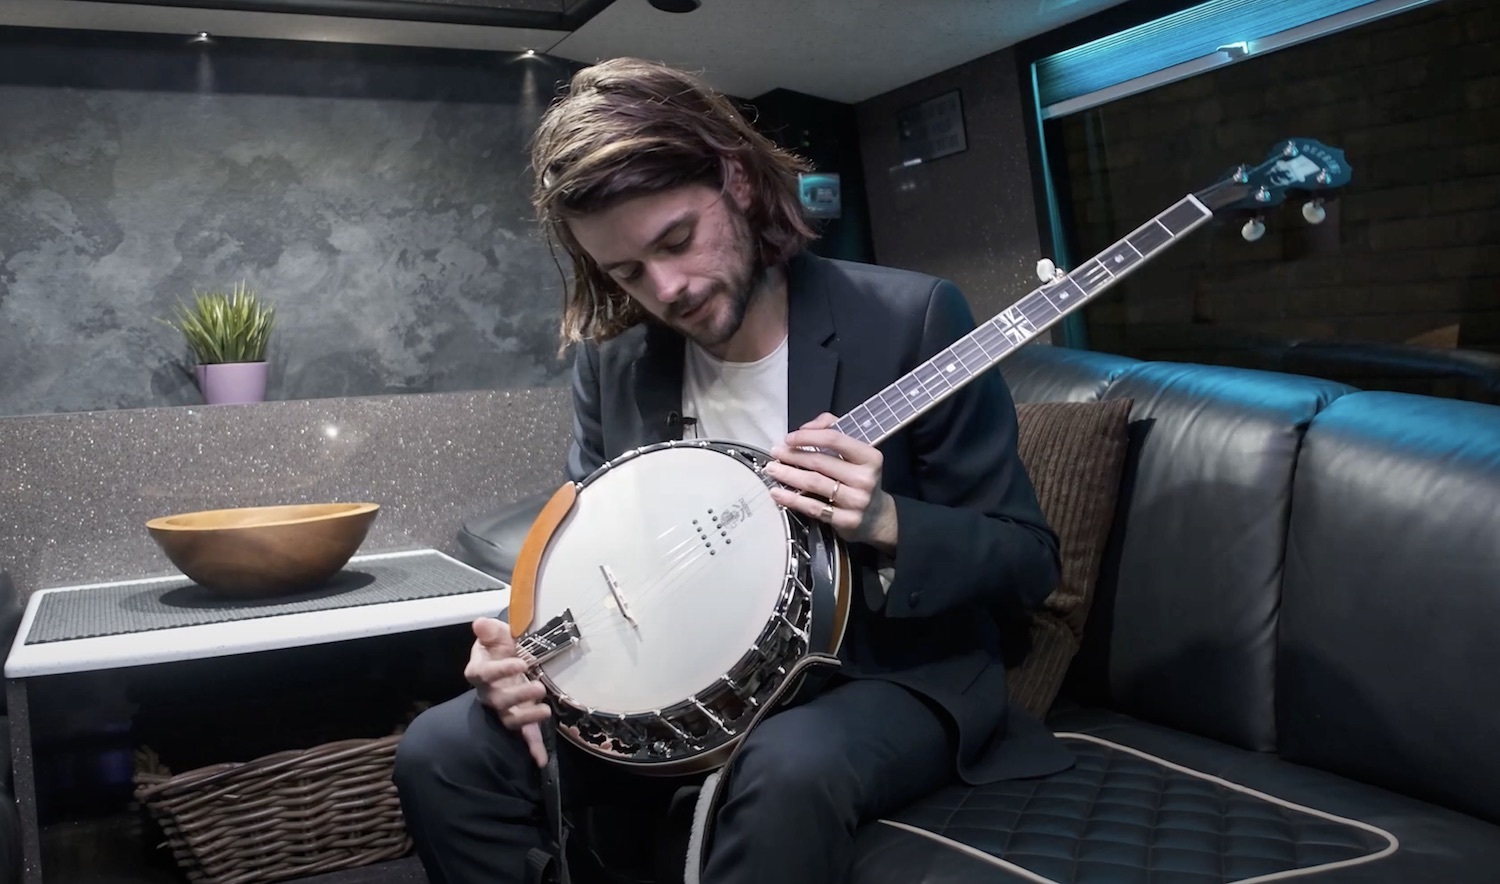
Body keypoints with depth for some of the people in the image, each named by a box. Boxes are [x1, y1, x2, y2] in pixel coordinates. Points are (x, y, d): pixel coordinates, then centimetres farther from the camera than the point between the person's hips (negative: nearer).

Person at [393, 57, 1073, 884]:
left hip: (889, 678, -4)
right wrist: (529, 644, -13)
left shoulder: (909, 319, -14)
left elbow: (1028, 559, -9)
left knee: (790, 770, -38)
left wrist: (884, 522, -28)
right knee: (442, 756, -13)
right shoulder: (610, 356, -1)